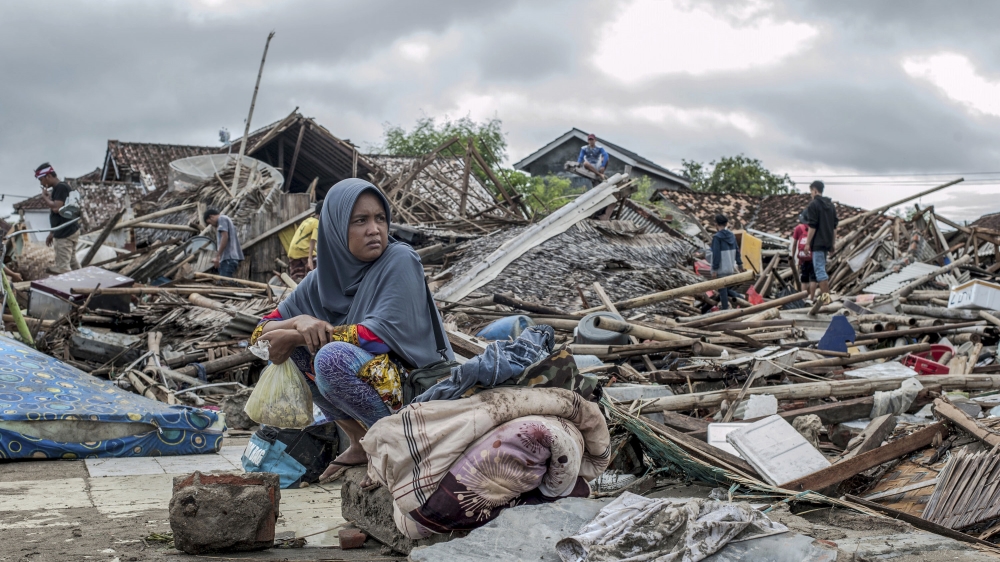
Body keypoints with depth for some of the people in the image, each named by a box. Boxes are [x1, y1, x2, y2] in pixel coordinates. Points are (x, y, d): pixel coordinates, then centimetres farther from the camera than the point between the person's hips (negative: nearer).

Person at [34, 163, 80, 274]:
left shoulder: (61, 187, -14)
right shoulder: (56, 189, 16)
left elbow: (56, 208, -26)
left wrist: (45, 197, -9)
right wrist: (52, 233, 23)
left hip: (66, 234, -10)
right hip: (64, 233, 10)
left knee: (63, 267, -10)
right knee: (73, 264, 12)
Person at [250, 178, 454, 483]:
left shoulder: (400, 261, -13)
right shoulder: (322, 278, 3)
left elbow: (384, 334, -25)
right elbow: (261, 333, 5)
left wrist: (295, 337, -20)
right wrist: (299, 322, -19)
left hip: (416, 386, -7)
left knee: (332, 357, -30)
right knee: (290, 346, -5)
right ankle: (360, 443, 0)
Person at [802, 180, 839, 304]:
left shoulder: (813, 205, -10)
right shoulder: (831, 205, 15)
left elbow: (812, 226, -15)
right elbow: (835, 227, 17)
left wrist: (807, 243, -10)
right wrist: (833, 243, 21)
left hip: (818, 243, -8)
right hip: (827, 243, 8)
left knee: (819, 269, -9)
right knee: (822, 268, 18)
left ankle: (825, 296, -15)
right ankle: (824, 293, 22)